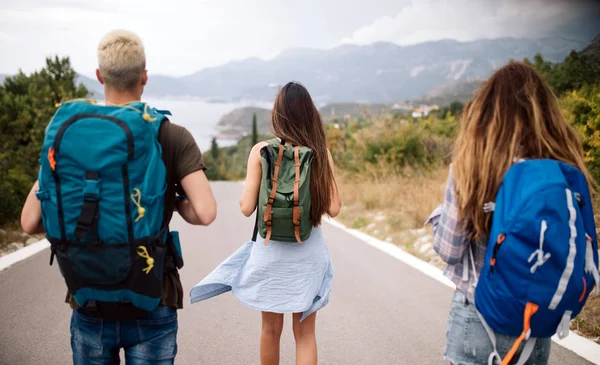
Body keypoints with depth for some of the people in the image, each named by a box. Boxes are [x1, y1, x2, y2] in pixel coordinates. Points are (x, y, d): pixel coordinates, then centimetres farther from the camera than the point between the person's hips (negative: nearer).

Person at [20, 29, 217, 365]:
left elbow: (30, 222, -4)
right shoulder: (171, 137, -10)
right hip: (150, 307, -2)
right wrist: (176, 204, 1)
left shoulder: (66, 134, -2)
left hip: (89, 303, 3)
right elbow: (206, 213, -20)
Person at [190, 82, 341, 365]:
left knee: (271, 329, 18)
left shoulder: (261, 151, -7)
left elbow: (247, 207, -8)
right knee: (305, 334, 10)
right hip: (307, 253, 0)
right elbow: (333, 209, -6)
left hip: (269, 251, 0)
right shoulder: (320, 153, -6)